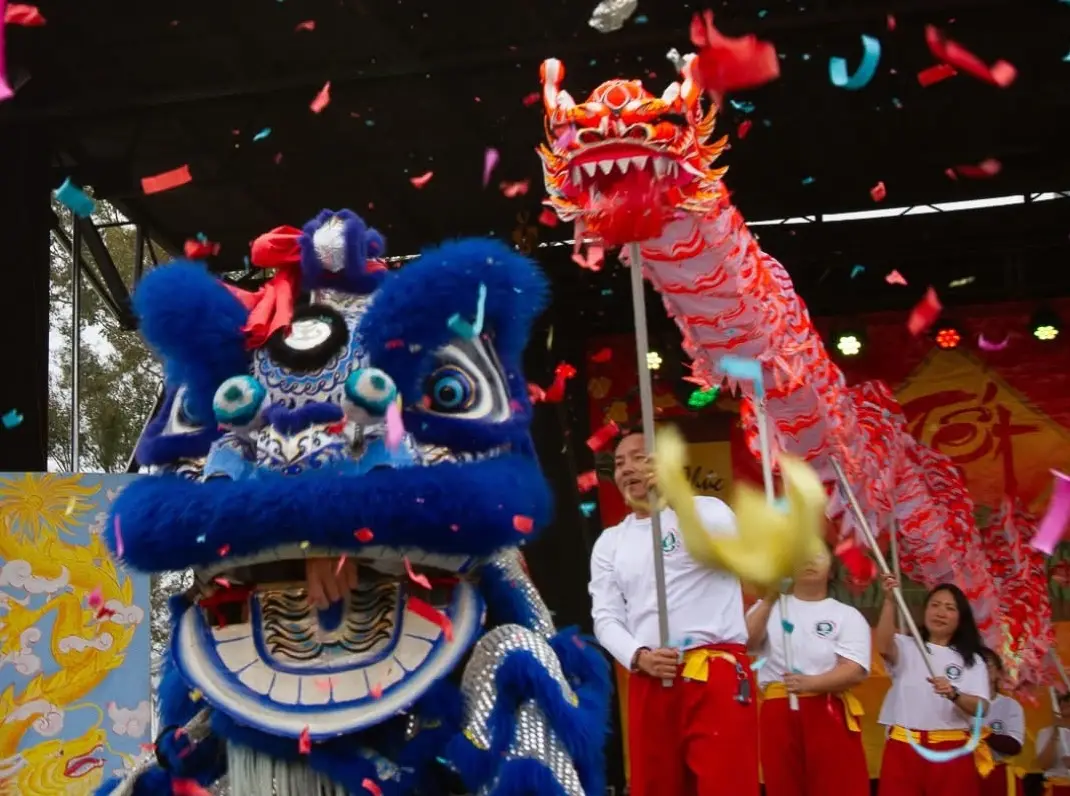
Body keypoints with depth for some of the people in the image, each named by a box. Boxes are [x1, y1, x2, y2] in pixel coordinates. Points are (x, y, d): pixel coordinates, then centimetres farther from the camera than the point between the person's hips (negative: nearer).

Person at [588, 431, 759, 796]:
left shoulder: (705, 510, 5)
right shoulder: (610, 542, 16)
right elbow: (606, 617, 11)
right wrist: (638, 657, -9)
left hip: (717, 673, -4)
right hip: (648, 681, 5)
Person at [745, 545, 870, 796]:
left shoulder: (847, 615, 7)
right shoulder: (768, 609, 13)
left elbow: (855, 670, -6)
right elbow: (746, 642, -6)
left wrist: (810, 683, -23)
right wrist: (769, 600, -17)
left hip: (830, 716, -1)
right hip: (778, 715, 2)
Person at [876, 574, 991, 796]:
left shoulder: (972, 660, 12)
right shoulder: (906, 647, 9)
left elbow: (981, 708, -2)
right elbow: (883, 646, -16)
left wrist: (953, 694, -23)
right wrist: (890, 601, -27)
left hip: (952, 751, 1)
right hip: (904, 749, -1)